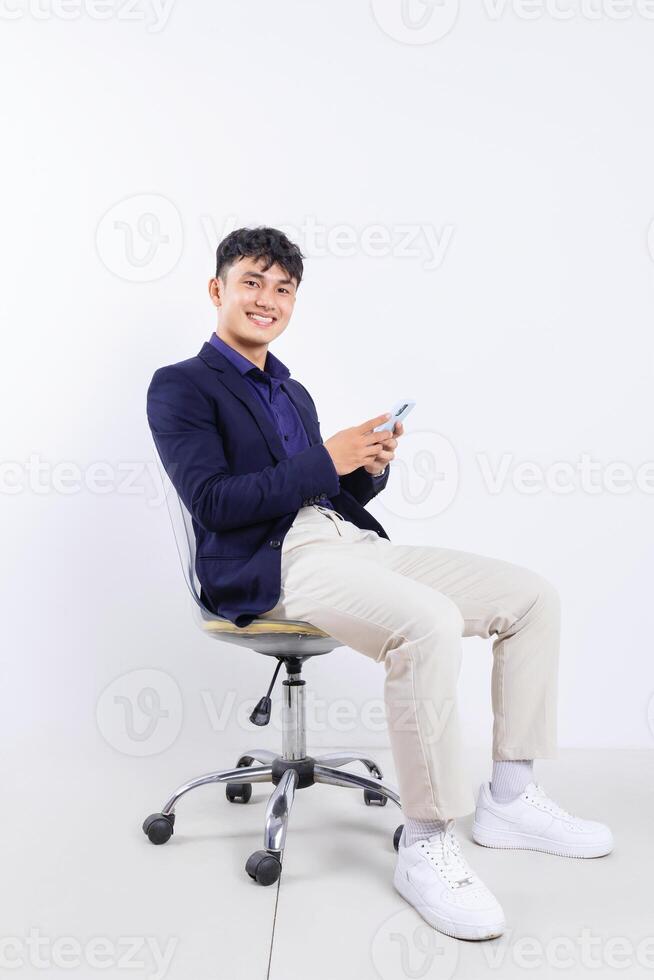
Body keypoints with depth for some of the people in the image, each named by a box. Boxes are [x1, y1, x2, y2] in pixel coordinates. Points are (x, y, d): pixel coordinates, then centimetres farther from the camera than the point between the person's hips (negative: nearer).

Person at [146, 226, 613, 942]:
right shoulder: (181, 387, 2)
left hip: (351, 542, 8)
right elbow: (211, 503, -11)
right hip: (272, 564, -8)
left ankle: (509, 799, 7)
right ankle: (426, 844, -18)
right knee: (429, 625, -35)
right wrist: (327, 460, -13)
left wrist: (370, 467, 1)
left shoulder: (294, 393, 26)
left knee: (532, 595, -2)